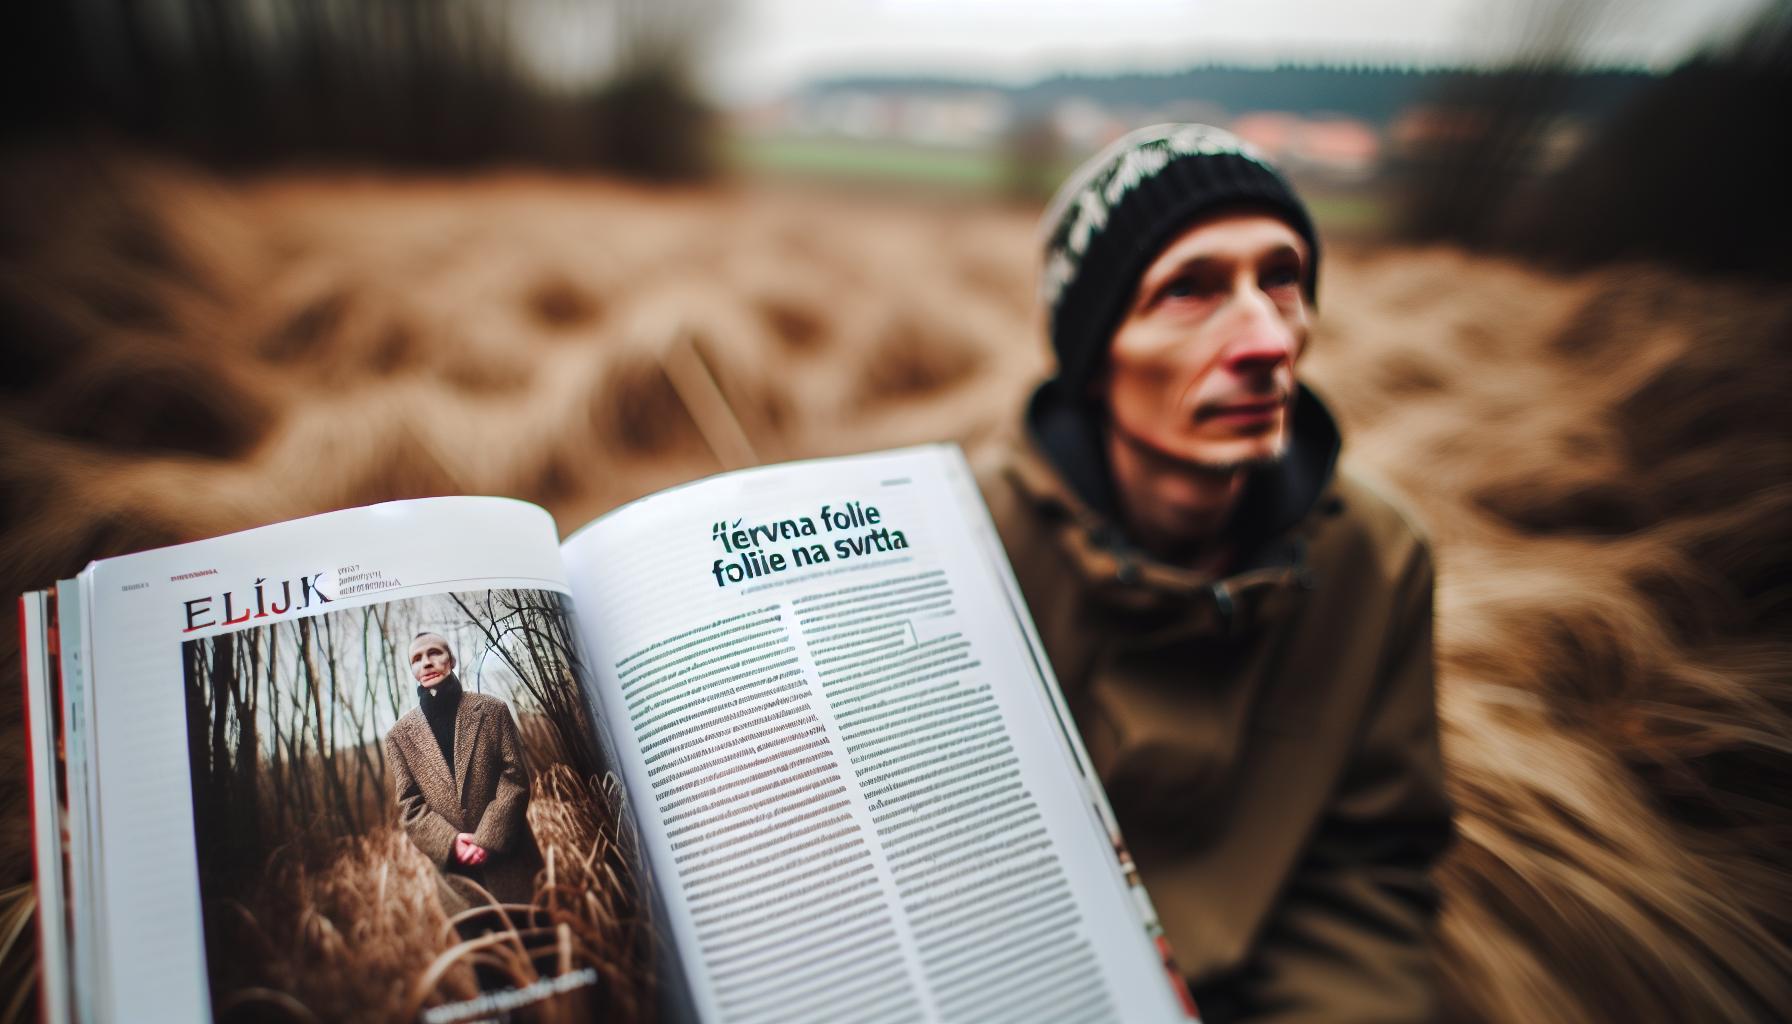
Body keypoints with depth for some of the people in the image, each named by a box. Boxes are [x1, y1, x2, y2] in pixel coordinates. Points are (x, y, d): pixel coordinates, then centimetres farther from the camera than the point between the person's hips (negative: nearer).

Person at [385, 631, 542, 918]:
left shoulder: (492, 710, 3)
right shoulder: (400, 734, 6)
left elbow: (515, 777, -2)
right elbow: (409, 805, 3)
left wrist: (488, 838, -13)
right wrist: (450, 842, -13)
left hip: (510, 859, 0)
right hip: (455, 869, 1)